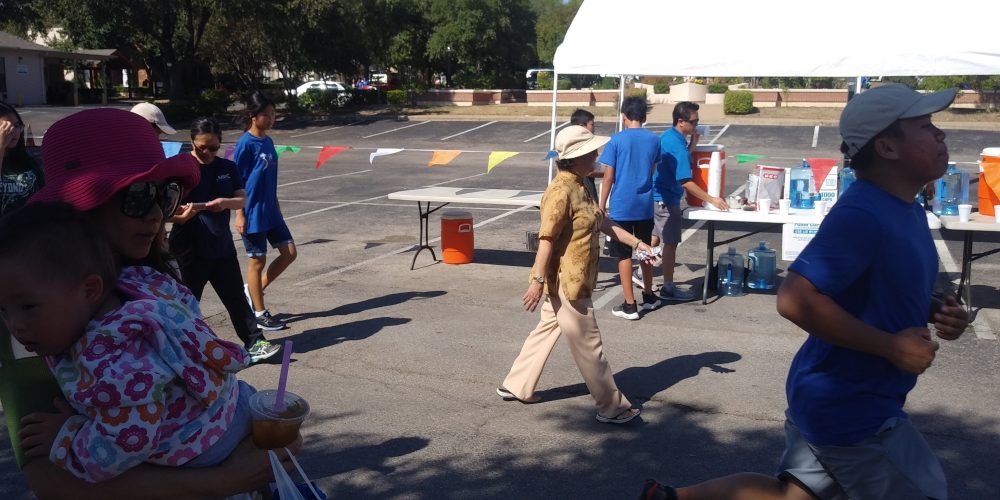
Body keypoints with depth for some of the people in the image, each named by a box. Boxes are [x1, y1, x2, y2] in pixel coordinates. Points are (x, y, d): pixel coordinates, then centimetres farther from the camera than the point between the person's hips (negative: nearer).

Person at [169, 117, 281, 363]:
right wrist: (183, 215, -31)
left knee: (236, 298, 8)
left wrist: (226, 202, -18)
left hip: (222, 248, 4)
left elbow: (242, 199, 4)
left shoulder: (227, 168, 6)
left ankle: (255, 343, 13)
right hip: (189, 250, -4)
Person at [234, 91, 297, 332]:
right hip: (253, 213, -8)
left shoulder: (268, 142, 10)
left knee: (289, 252, 8)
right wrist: (239, 214, -16)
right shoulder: (246, 143, -13)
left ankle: (252, 290, 22)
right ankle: (260, 313, 14)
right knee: (257, 260, 2)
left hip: (270, 211, 8)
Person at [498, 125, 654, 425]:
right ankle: (611, 407, 11)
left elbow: (603, 224, 17)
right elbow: (546, 238, -23)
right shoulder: (561, 191, -22)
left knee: (547, 330, 20)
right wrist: (537, 281, -23)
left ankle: (515, 386, 32)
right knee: (588, 345, 0)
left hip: (570, 281, 10)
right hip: (566, 282, -10)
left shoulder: (580, 187, 10)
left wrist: (636, 243, 14)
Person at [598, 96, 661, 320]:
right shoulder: (654, 140, 2)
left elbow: (609, 177, -9)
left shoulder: (617, 140, -9)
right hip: (645, 206, 4)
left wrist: (602, 206, -2)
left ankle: (630, 305, 5)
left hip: (621, 207, -4)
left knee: (624, 256, 2)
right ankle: (648, 297, 32)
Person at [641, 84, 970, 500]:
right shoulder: (861, 215, -24)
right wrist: (890, 346, -25)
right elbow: (796, 299, -31)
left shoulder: (907, 210, 8)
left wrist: (935, 313, 1)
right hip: (850, 407, -10)